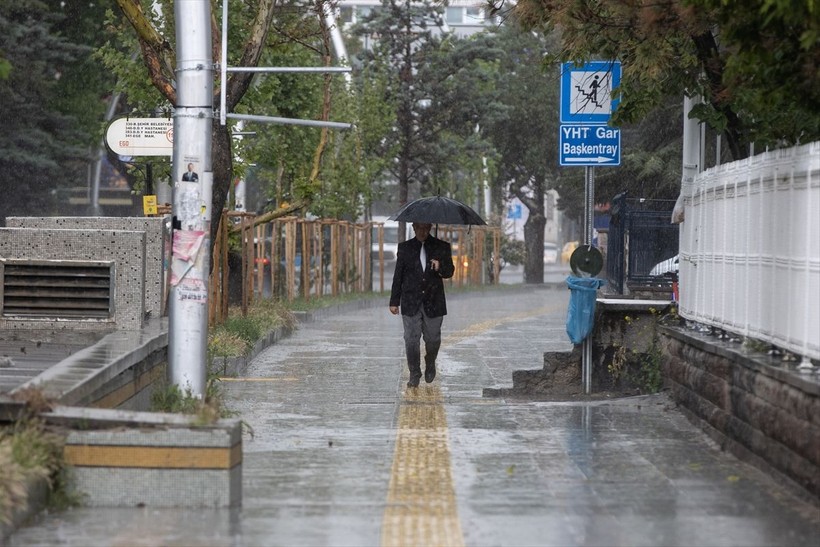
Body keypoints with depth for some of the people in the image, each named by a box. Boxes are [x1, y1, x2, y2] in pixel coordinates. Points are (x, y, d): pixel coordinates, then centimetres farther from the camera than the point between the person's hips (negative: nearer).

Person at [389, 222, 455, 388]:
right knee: (411, 339, -3)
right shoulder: (405, 247, 5)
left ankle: (430, 365, 35)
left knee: (432, 339, 7)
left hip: (433, 302, 0)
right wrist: (394, 301, 3)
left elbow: (450, 272, 4)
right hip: (411, 302, 0)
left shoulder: (442, 247, 4)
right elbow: (398, 276, 6)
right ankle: (414, 375, 6)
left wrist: (440, 267, -20)